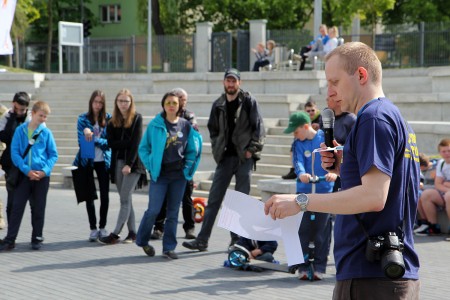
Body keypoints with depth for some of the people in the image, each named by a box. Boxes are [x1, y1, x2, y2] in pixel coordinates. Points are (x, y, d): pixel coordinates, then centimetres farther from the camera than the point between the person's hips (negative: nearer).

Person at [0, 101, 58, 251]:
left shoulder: (46, 132, 0)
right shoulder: (20, 130, -1)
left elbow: (53, 155, 3)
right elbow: (14, 153, -4)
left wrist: (45, 171, -12)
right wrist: (27, 170, -13)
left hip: (41, 176, 1)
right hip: (24, 175, 0)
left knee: (38, 209, 8)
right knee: (17, 207, -1)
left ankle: (37, 238, 17)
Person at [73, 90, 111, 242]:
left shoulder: (108, 119, 2)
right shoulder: (83, 119, 1)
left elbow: (109, 141, -5)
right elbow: (82, 141, -7)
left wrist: (93, 138, -18)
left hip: (103, 161, 1)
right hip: (87, 161, 0)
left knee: (105, 194, 2)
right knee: (89, 195, 3)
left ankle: (102, 227, 14)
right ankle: (93, 228, 10)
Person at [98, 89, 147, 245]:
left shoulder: (136, 118, -2)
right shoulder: (112, 121, 8)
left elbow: (136, 143, -9)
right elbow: (111, 143, 0)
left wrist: (129, 164, -16)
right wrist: (127, 142, -14)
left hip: (133, 163, -5)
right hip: (118, 162, 5)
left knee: (125, 199, -9)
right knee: (126, 199, 8)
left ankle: (115, 234, -13)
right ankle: (132, 232, 13)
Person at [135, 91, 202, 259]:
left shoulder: (186, 125, 4)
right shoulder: (155, 125, -3)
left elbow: (193, 150, 13)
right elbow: (143, 148, 3)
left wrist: (188, 168, 4)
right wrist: (151, 166, -5)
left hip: (179, 176, 3)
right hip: (160, 175, -3)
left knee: (173, 212, 6)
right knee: (154, 210, -7)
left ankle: (169, 247, 13)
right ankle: (142, 240, 16)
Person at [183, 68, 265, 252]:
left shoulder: (249, 101, -1)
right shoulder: (218, 105, 11)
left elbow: (258, 127, -4)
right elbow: (213, 130, 20)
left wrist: (252, 149, -10)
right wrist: (216, 150, 7)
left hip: (244, 157, -4)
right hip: (225, 157, 4)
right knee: (214, 199, 1)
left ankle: (237, 238, 9)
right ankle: (202, 240, 1)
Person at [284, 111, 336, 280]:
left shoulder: (325, 139, 1)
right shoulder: (298, 144, 7)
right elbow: (298, 162, -9)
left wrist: (333, 172, -32)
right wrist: (301, 174, -32)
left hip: (325, 191, -2)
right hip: (304, 191, 2)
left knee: (321, 231, 0)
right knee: (303, 230, -1)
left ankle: (319, 267, 8)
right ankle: (303, 267, 6)